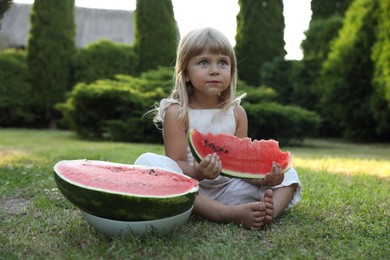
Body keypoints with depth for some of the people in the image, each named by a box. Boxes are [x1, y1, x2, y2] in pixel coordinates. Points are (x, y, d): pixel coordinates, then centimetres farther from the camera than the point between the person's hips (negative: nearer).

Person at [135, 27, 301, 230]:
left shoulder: (237, 112, 5)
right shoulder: (177, 112, -6)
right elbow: (176, 163, -12)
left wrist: (263, 177, -18)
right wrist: (197, 172, -34)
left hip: (228, 188, 4)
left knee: (288, 174, 1)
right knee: (147, 161, -30)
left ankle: (269, 211, -36)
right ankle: (230, 214, -39)